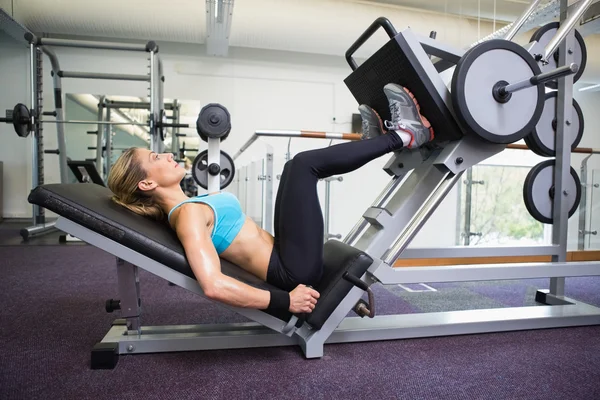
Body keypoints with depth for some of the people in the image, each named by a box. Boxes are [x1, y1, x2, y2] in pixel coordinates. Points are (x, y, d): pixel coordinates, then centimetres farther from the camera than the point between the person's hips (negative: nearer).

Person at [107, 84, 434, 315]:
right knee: (304, 164, -12)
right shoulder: (188, 215, -17)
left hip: (283, 259, 10)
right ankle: (404, 135, 2)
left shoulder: (189, 204, 12)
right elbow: (213, 285, -30)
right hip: (296, 269, -10)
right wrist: (285, 301, -24)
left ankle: (377, 141, 14)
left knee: (297, 168, 14)